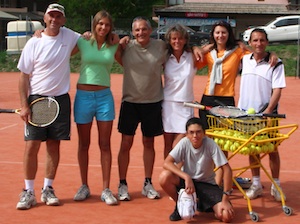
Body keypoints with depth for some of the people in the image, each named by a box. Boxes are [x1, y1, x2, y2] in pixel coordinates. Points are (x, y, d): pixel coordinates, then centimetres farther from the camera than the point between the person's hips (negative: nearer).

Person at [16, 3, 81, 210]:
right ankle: (29, 192, 5)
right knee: (31, 146, -5)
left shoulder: (69, 36, 4)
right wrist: (24, 105, -9)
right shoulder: (34, 43, -4)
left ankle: (48, 189, 16)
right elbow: (24, 76, -2)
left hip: (61, 100, 3)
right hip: (37, 99, -2)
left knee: (54, 146, 6)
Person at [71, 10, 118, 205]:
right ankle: (84, 186, 20)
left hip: (104, 96, 1)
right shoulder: (83, 42, 2)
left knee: (105, 145, 2)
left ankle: (106, 189, 8)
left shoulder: (113, 47, 6)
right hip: (83, 95, -1)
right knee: (84, 144, 8)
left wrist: (122, 42, 7)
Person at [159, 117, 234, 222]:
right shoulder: (184, 143, -17)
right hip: (186, 180, 1)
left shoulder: (210, 144, -21)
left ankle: (200, 204, 11)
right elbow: (167, 163, -24)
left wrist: (225, 199, -24)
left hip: (207, 184, -1)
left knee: (226, 216, -23)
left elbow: (227, 170, -20)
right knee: (164, 177, -31)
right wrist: (187, 177, -36)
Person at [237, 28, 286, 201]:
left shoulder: (276, 64, -8)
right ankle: (256, 184, 21)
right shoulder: (244, 60, 4)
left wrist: (268, 111, -21)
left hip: (267, 113, -4)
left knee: (272, 150, 4)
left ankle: (276, 186, 16)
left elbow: (277, 90, -12)